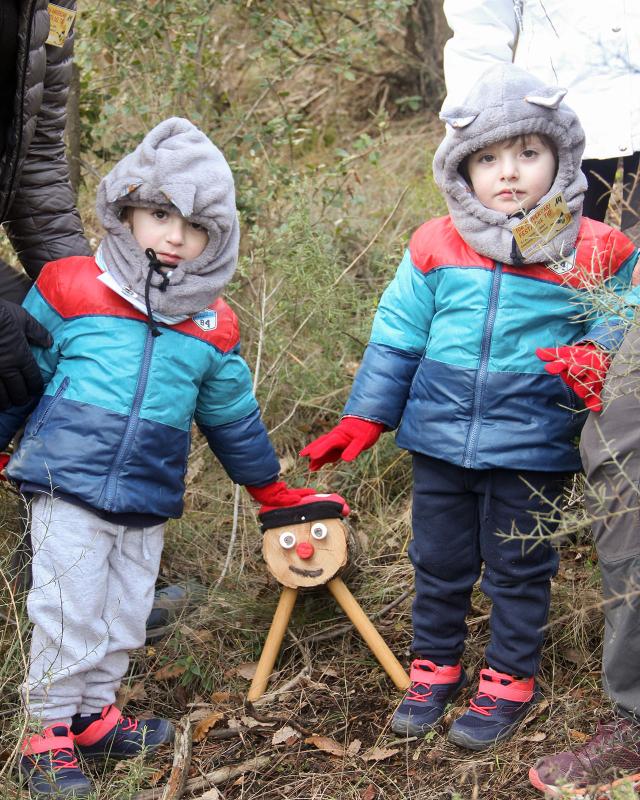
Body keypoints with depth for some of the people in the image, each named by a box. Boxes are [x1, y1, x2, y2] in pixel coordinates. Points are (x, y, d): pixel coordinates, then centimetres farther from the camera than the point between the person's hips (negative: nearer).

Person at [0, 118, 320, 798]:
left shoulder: (213, 326, 5)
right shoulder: (69, 287, -6)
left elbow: (233, 416, 17)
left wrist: (270, 490, 23)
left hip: (150, 499, 4)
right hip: (68, 485, -4)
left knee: (124, 616, 13)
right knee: (69, 611, -2)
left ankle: (93, 714, 31)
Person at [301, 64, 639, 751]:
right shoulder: (436, 248, -1)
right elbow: (396, 338, 6)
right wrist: (364, 420, 5)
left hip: (531, 445, -2)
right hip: (440, 438, 3)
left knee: (518, 567, 11)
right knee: (438, 563, 16)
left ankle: (509, 681, 29)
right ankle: (434, 667, 35)